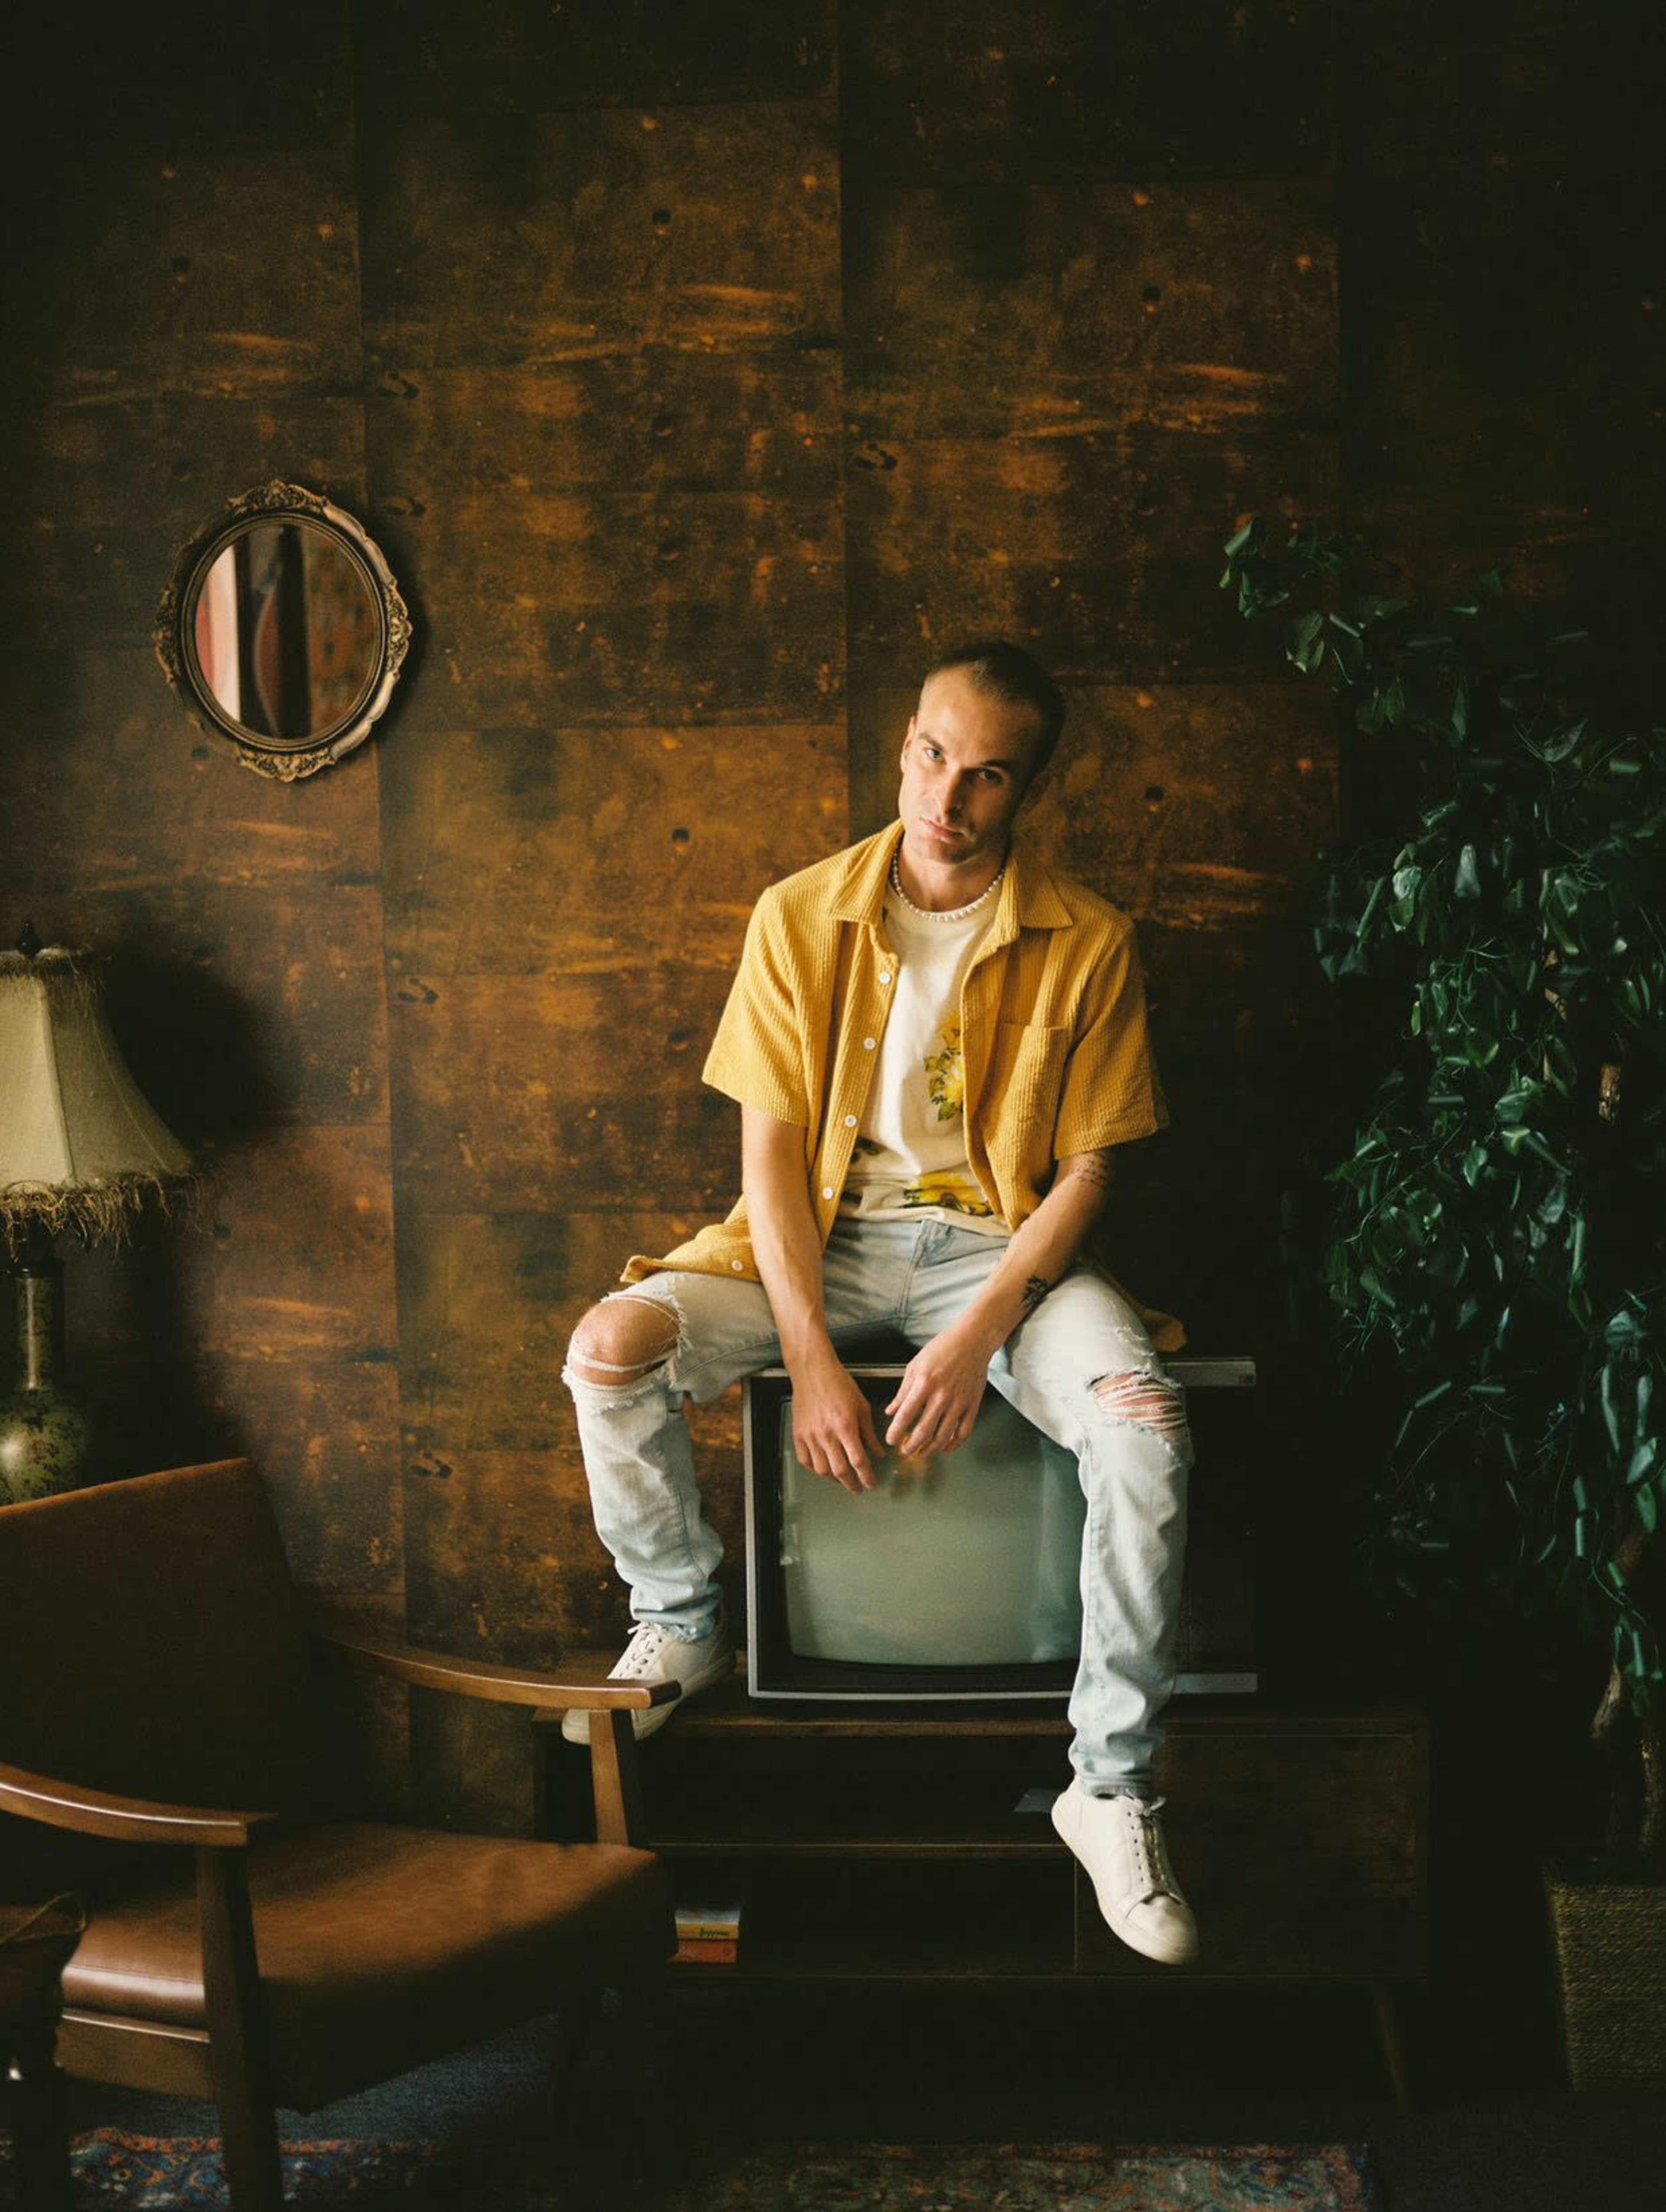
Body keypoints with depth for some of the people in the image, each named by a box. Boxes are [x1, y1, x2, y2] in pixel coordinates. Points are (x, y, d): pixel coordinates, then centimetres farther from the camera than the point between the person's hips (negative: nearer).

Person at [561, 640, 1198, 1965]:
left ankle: (1113, 1792, -11)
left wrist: (980, 1336, -18)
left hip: (1002, 1243, -1)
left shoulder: (1087, 943, -5)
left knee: (1148, 1426, -30)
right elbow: (770, 1148, -4)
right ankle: (683, 1626, 6)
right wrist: (810, 1356, -15)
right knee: (610, 1349, -23)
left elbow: (1086, 1168, -3)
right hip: (823, 1233, 2)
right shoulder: (801, 918, -2)